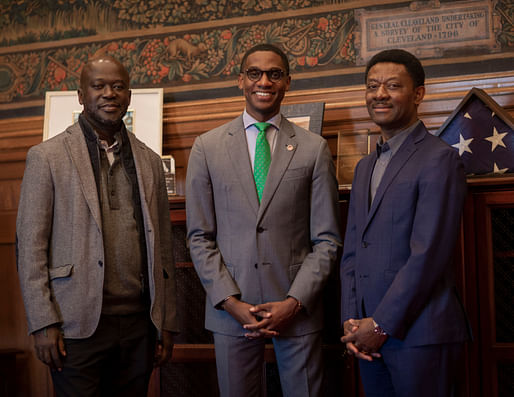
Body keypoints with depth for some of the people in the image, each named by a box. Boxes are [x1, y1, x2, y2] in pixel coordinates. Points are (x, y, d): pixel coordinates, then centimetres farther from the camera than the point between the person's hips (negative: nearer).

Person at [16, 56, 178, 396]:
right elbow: (30, 247, -2)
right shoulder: (47, 157, 1)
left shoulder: (150, 162, 12)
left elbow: (163, 249, 12)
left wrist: (166, 323, 9)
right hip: (78, 326, -3)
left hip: (138, 324, 4)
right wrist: (43, 324, -8)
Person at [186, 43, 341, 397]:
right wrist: (230, 301, -6)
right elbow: (199, 237, 3)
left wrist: (295, 302, -9)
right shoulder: (207, 147, 5)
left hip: (297, 308, 0)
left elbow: (327, 239, 2)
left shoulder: (314, 148, 3)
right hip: (231, 310, 0)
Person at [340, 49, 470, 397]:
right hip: (370, 337, 7)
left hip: (419, 336, -7)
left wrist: (381, 325, -13)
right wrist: (352, 321, 3)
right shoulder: (365, 168, 17)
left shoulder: (439, 160, -9)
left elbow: (428, 255, -16)